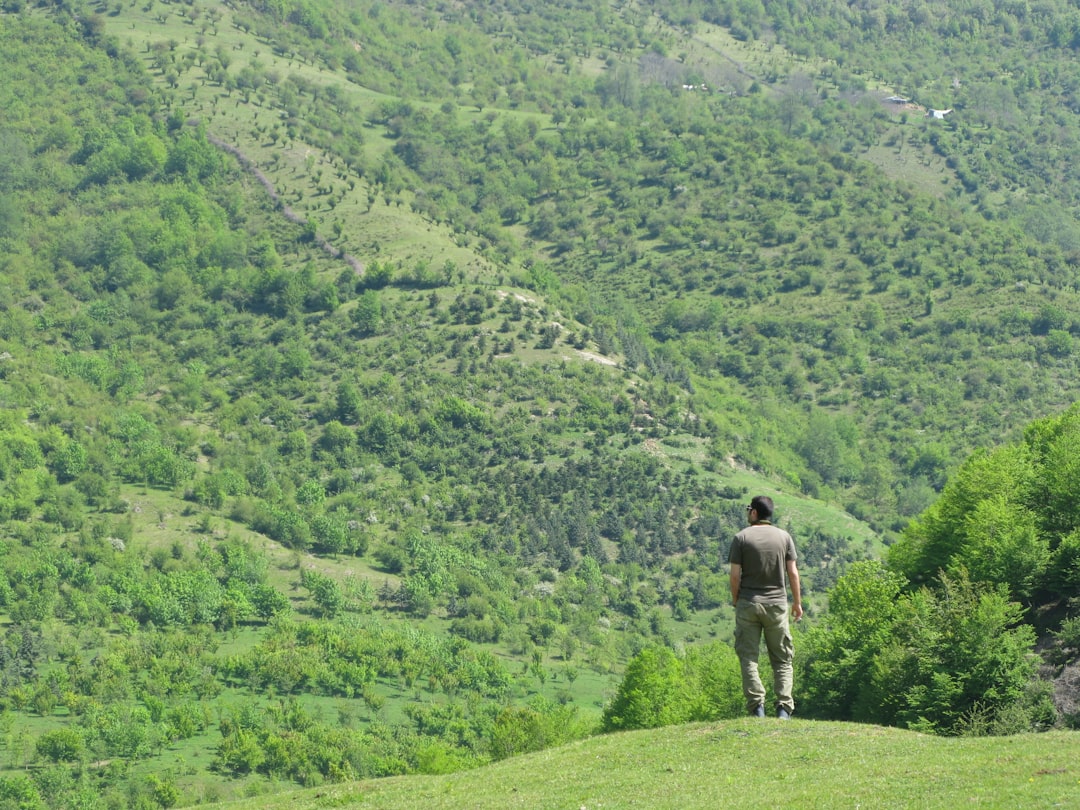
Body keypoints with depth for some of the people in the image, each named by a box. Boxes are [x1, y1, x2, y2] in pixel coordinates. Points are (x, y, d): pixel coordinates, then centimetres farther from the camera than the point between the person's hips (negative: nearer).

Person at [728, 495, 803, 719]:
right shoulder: (784, 537, 3)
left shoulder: (742, 538, -3)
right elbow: (793, 573, 3)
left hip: (748, 602, -2)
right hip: (777, 604, 2)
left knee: (748, 656, 2)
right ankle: (784, 707, -3)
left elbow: (735, 575, -6)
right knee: (782, 658, 8)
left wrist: (735, 600, 9)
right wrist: (797, 602, 12)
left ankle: (757, 705, -9)